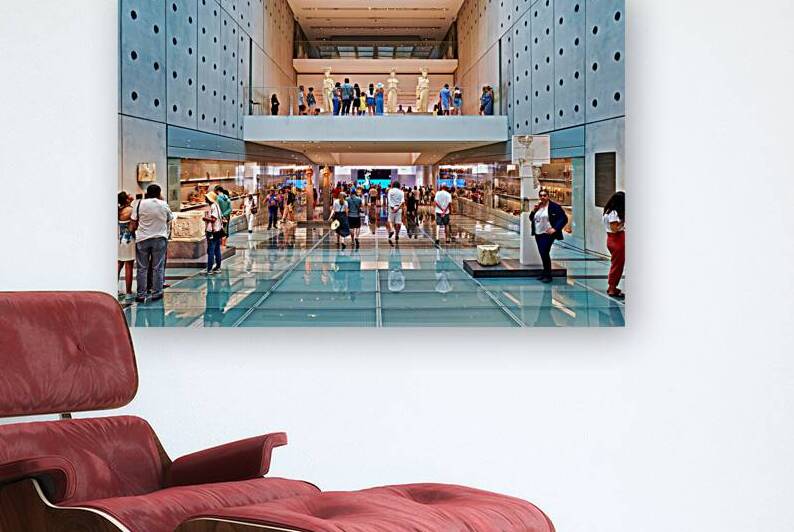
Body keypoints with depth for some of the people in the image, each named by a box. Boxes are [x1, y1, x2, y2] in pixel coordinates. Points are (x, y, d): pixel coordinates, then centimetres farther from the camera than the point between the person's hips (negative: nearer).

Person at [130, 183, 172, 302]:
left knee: (142, 268, 5)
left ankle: (141, 294, 5)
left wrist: (135, 230, 15)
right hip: (160, 238, 0)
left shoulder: (140, 204, -4)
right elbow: (169, 219, 10)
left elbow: (134, 222, -3)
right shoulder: (164, 205, -1)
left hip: (142, 239, 0)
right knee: (158, 267, 6)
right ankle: (156, 293, 7)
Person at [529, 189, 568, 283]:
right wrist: (533, 211, -1)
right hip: (538, 234, 7)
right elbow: (531, 219, 18)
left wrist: (555, 228, -17)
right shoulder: (537, 207, 12)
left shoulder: (554, 207, -8)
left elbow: (564, 219, -10)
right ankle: (545, 272, 23)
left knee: (545, 253, -14)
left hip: (547, 234, -7)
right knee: (542, 254, 11)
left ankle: (548, 275, -6)